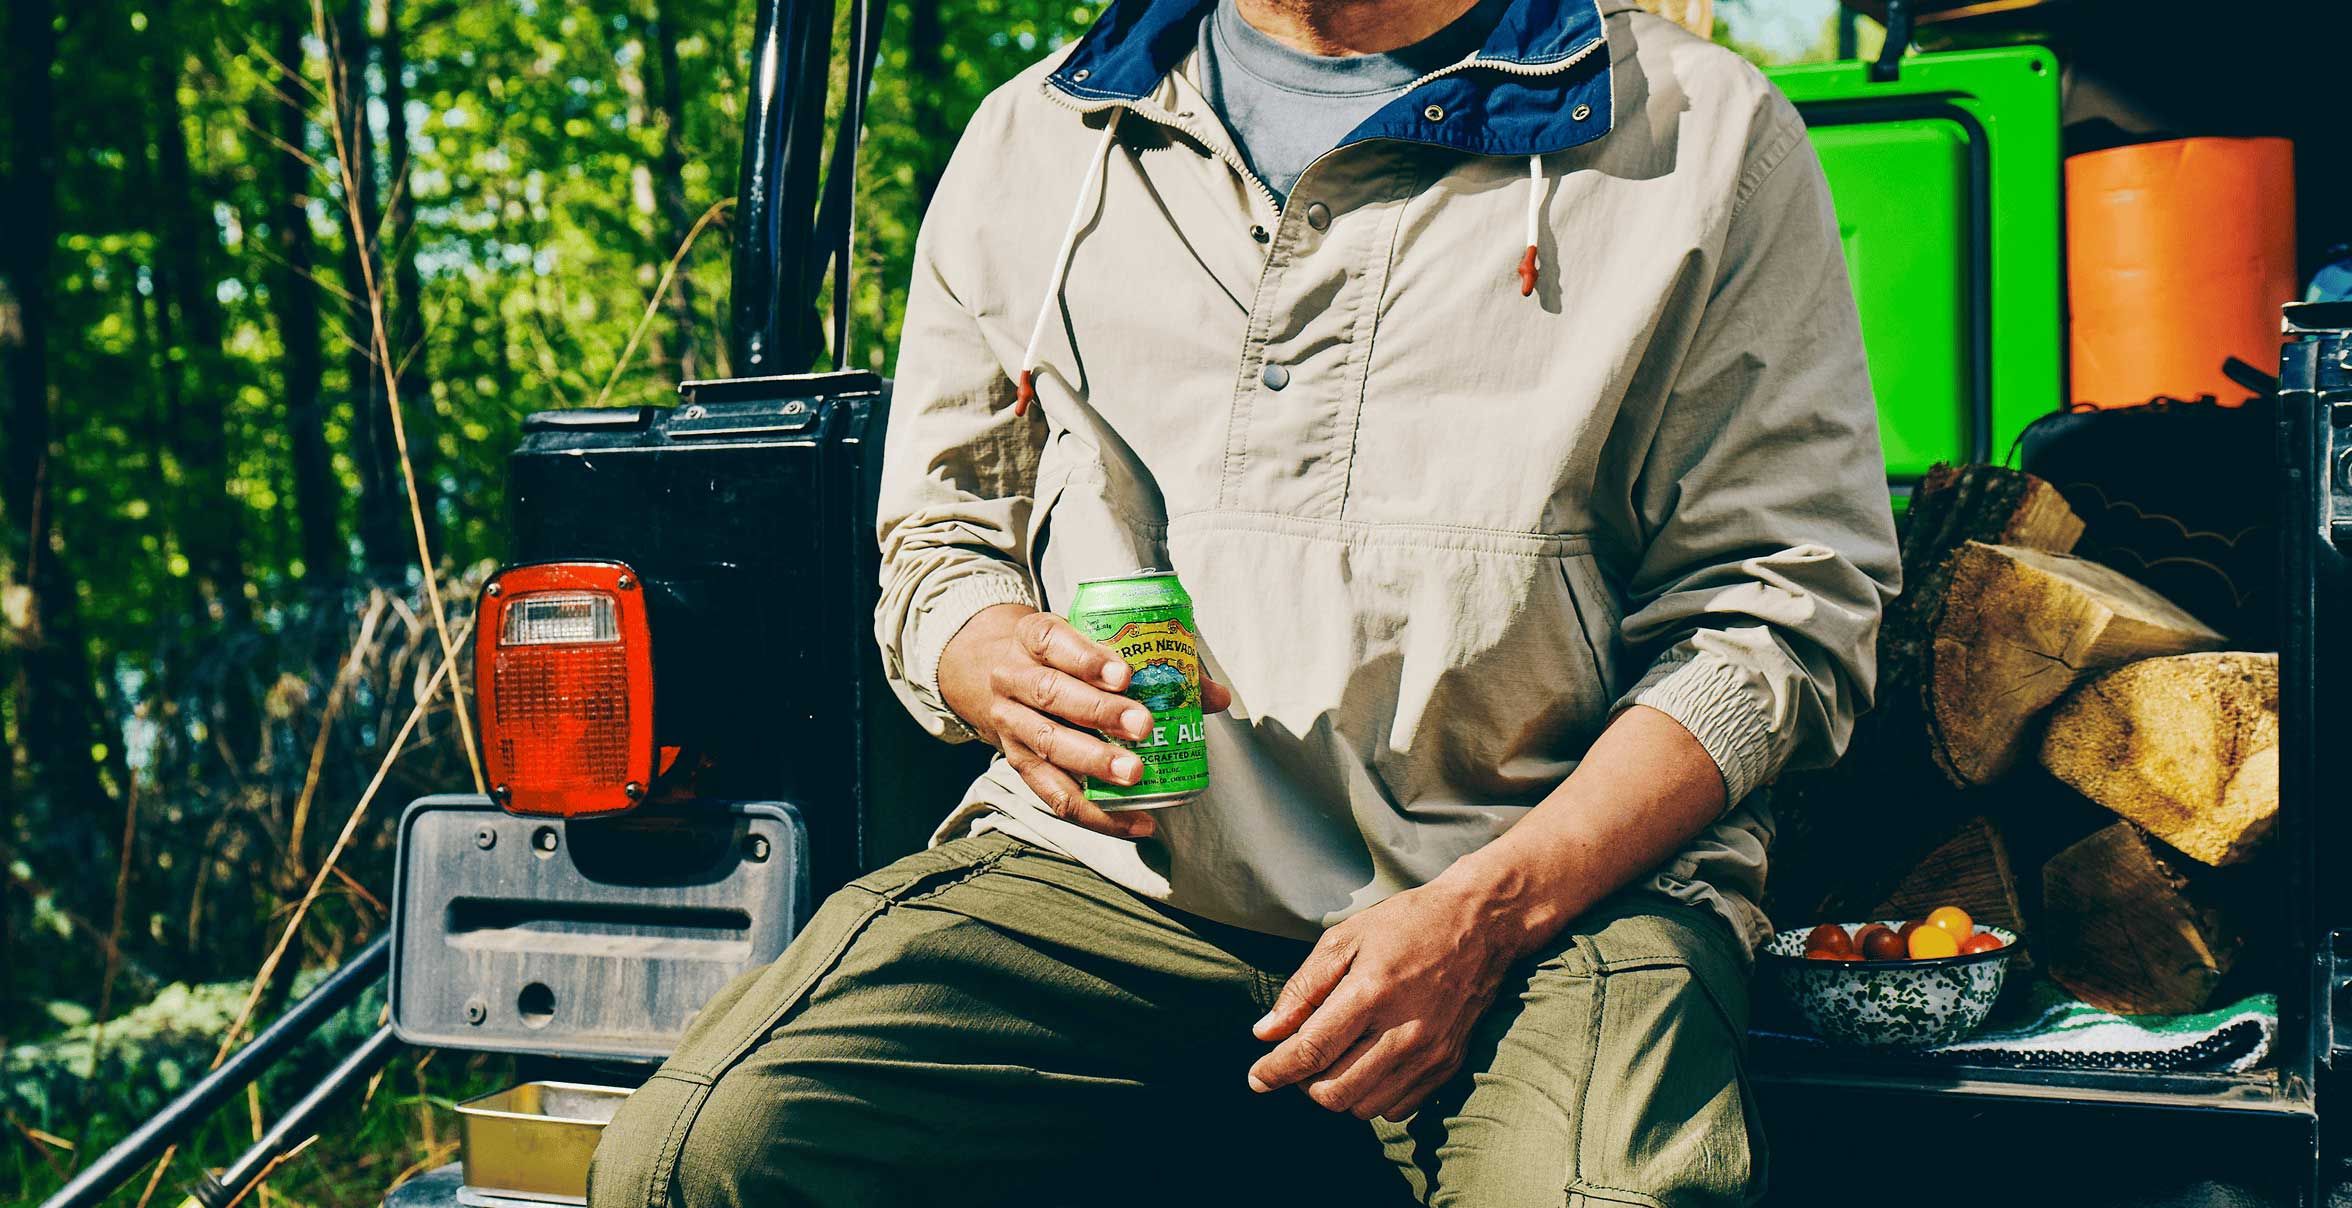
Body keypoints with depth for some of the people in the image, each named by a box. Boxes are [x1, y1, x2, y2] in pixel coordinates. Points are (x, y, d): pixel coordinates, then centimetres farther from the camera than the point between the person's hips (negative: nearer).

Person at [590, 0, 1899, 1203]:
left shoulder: (1707, 137, 6)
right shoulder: (1032, 140, 18)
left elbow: (1780, 608, 1)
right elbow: (939, 538, 23)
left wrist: (1485, 910, -13)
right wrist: (1004, 671, -4)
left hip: (1554, 889, -3)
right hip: (1110, 875, 4)